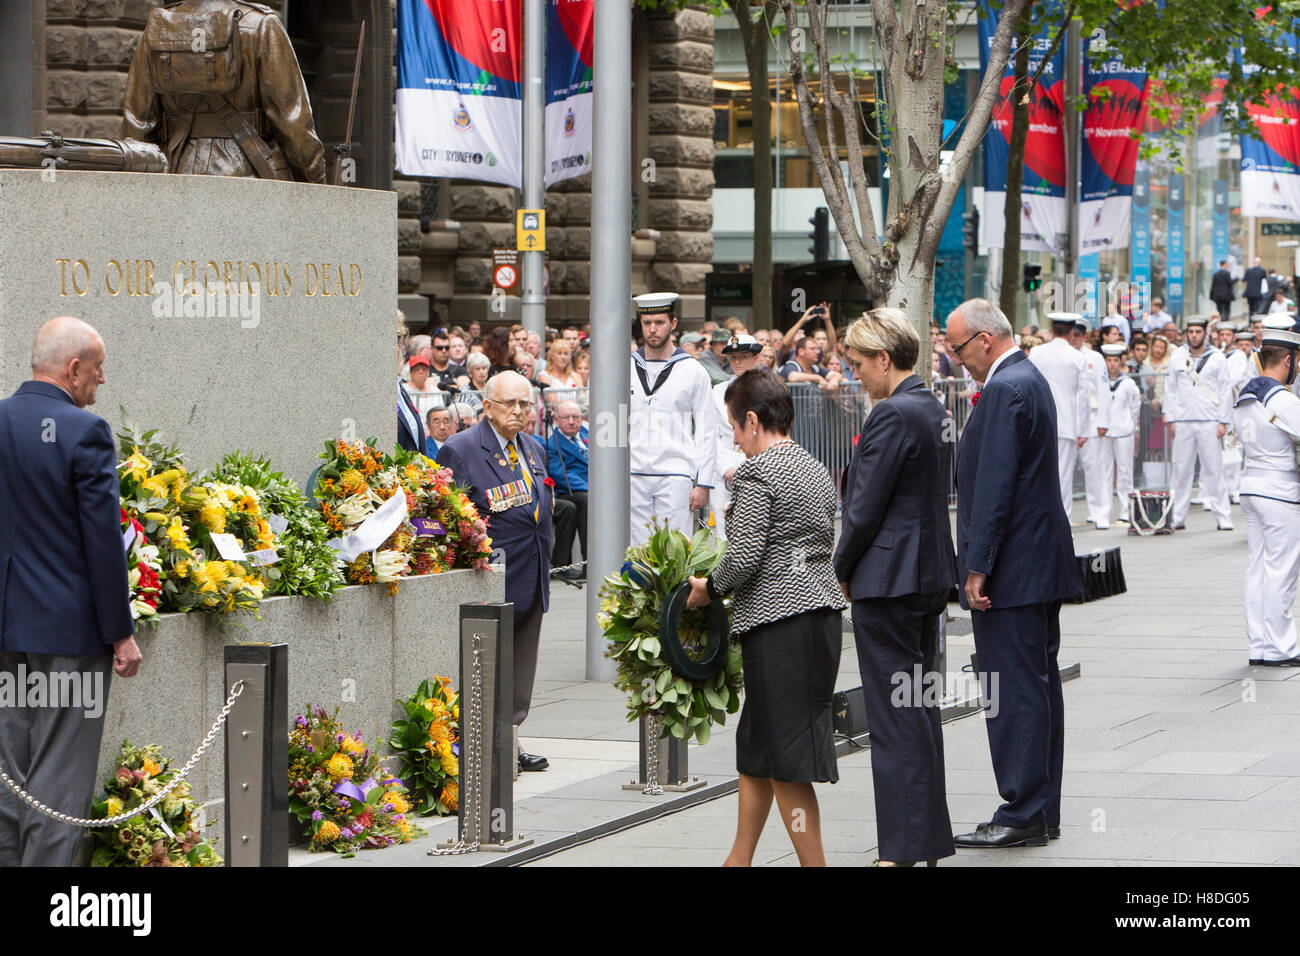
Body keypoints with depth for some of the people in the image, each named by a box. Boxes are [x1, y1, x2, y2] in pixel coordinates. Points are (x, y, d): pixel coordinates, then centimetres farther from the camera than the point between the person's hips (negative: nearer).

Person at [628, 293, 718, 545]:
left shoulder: (693, 371, 4)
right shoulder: (627, 369, 11)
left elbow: (707, 432, 3)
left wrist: (703, 484, -4)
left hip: (676, 476, -2)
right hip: (634, 476, 3)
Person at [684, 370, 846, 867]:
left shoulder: (756, 472, -11)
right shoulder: (816, 469, 15)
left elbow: (745, 554, -18)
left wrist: (710, 588, 1)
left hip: (778, 621, -9)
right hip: (823, 611, 9)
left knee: (786, 760, -4)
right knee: (755, 745, 19)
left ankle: (814, 860, -4)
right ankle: (739, 858, 26)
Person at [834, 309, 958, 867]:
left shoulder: (893, 414, -17)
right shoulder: (935, 411, 12)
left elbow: (866, 506, -17)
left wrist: (843, 569, -2)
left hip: (888, 580, -10)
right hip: (930, 576, 10)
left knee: (895, 715, -6)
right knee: (920, 709, 15)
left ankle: (905, 847, -5)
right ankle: (930, 836, 21)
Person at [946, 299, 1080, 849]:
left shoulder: (1005, 390, -16)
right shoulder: (1031, 380, 16)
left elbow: (994, 487, -21)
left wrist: (978, 567, -19)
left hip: (1013, 570, -11)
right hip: (1041, 564, 11)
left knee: (1014, 691, -7)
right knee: (1038, 686, 13)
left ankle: (1022, 815, -6)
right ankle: (1042, 812, 18)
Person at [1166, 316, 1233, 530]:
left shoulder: (1217, 358, 4)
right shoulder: (1177, 356, 8)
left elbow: (1224, 391, 4)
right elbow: (1170, 389, 10)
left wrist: (1223, 421, -2)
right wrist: (1170, 419, 4)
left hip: (1209, 422, -1)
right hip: (1183, 422, 2)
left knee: (1214, 470, -4)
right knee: (1181, 470, 2)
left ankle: (1222, 516, 0)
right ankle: (1178, 518, 7)